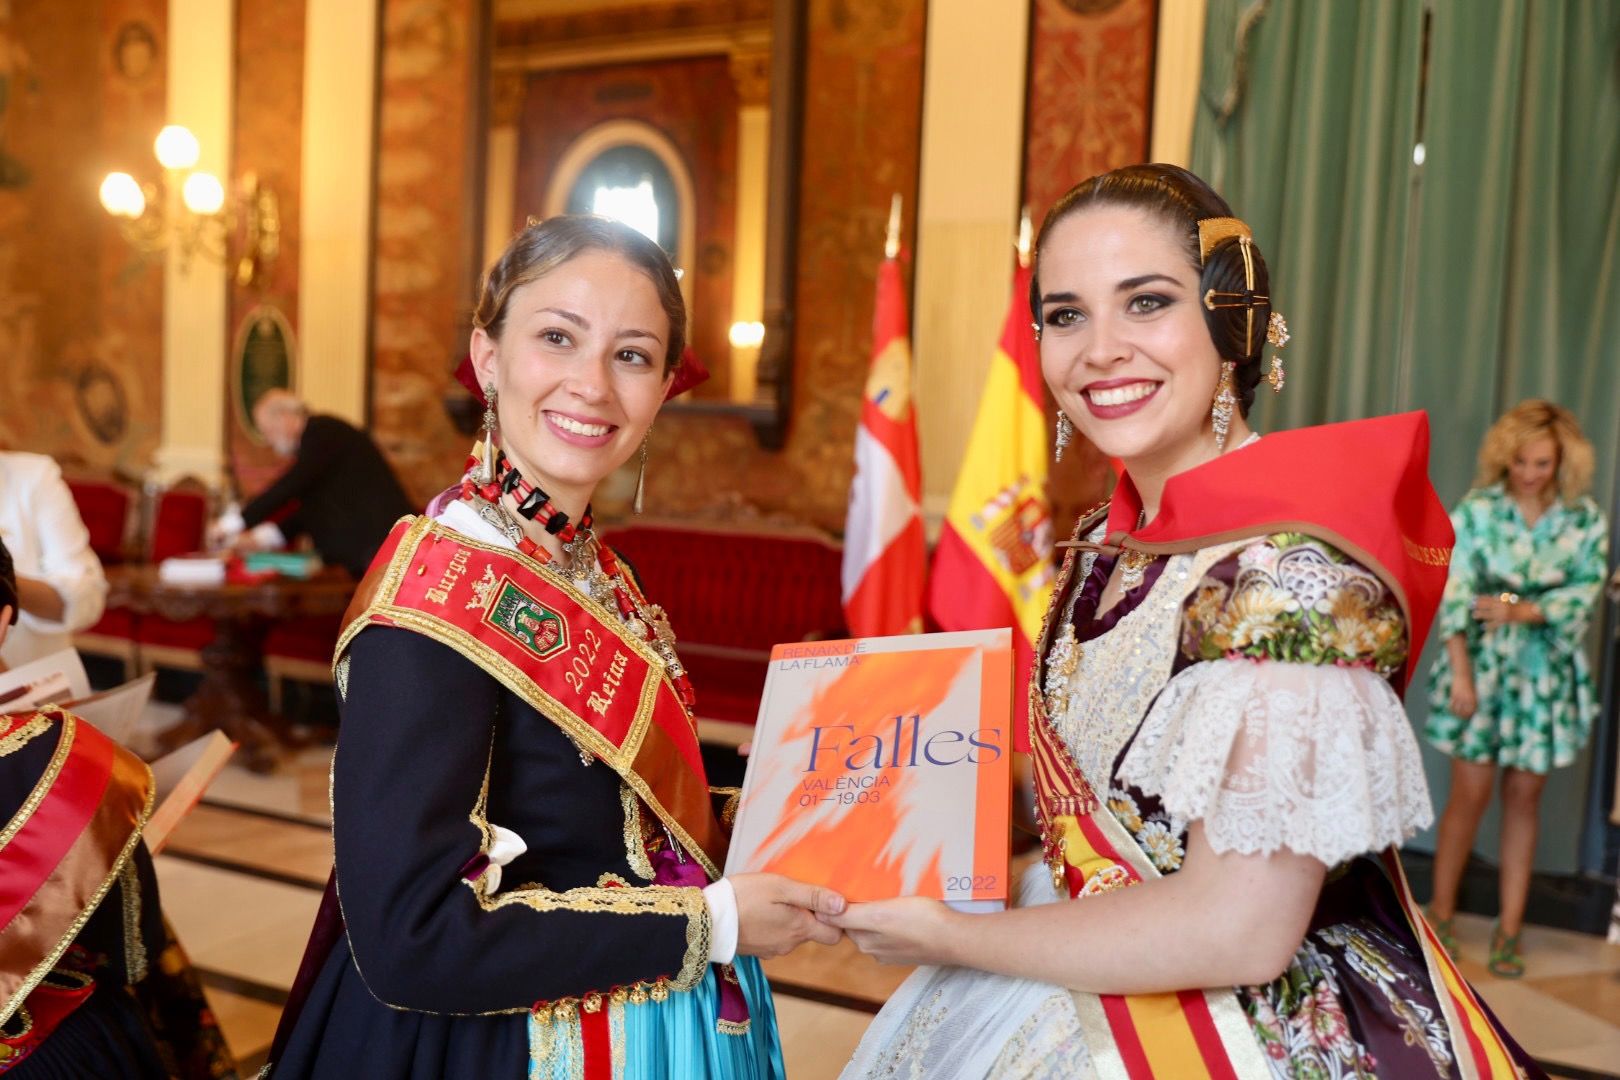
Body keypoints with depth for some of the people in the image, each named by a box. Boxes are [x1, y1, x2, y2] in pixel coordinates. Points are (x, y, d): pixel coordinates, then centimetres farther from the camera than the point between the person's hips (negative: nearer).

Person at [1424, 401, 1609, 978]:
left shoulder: (1585, 520, 1)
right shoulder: (1476, 510, -5)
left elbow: (1584, 593, -6)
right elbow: (1454, 594, -8)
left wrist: (1524, 611, -23)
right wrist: (1461, 673, -13)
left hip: (1547, 674, 2)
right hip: (1482, 664, -2)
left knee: (1524, 797, 8)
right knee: (1471, 792, 1)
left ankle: (1509, 929, 17)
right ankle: (1440, 913, 16)